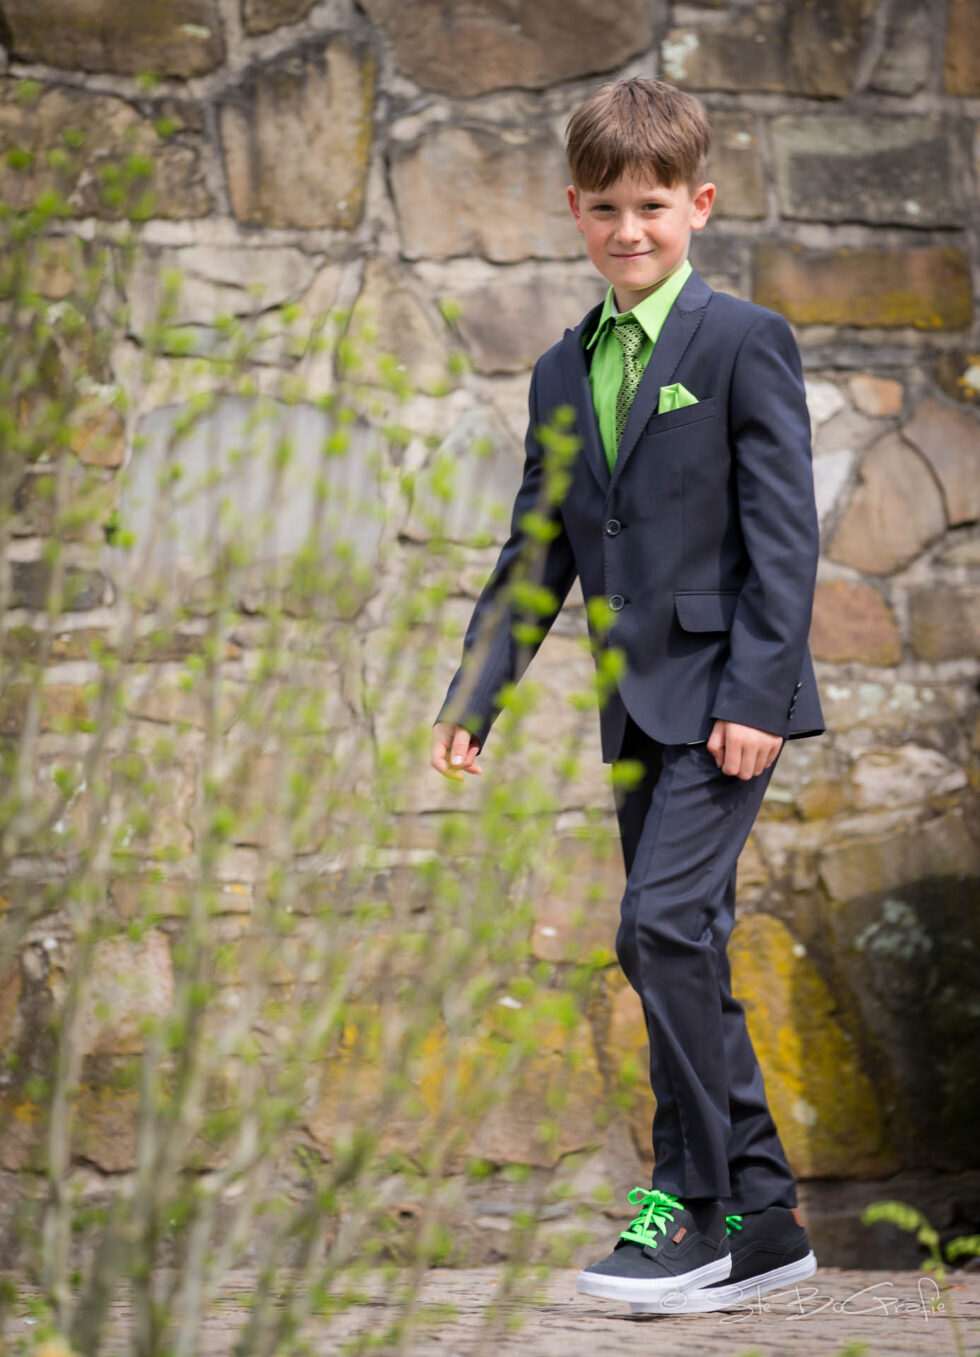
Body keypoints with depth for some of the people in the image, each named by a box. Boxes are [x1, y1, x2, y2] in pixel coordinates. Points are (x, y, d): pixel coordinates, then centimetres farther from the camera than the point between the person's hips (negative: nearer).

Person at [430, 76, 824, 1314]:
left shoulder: (743, 342, -5)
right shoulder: (563, 373, 14)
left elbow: (784, 531, -10)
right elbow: (538, 551, 17)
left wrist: (755, 695, -17)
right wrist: (473, 694, 9)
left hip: (725, 696, -7)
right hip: (638, 708, 7)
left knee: (661, 925, -17)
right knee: (684, 955, 8)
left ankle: (692, 1203, -9)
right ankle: (762, 1216, 16)